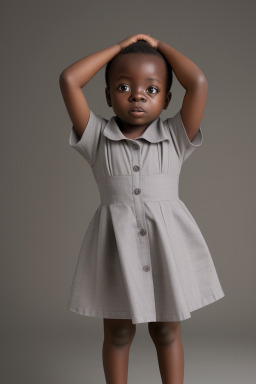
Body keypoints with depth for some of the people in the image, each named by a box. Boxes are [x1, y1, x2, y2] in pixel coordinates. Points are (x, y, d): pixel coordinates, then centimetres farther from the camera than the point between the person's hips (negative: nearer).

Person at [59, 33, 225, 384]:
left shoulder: (175, 137, 1)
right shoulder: (97, 137, 0)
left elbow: (198, 83, -10)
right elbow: (69, 80, -8)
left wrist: (160, 46, 4)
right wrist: (120, 47, 0)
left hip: (167, 241, 0)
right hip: (116, 242, 0)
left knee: (166, 332, 14)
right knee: (118, 333, 12)